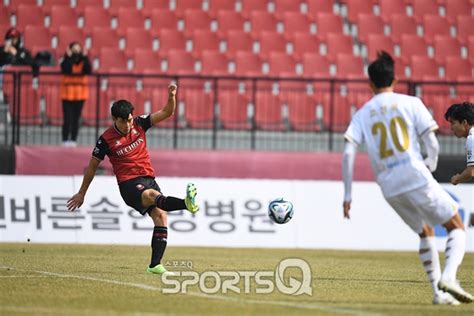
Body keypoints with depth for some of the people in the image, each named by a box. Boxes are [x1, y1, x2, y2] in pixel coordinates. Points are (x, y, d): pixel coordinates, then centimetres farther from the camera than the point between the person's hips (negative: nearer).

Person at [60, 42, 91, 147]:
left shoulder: (83, 62, 5)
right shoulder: (66, 61, -2)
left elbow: (88, 71, -13)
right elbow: (65, 70, -22)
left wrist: (85, 57, -18)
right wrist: (69, 57, -22)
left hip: (80, 93, 3)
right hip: (68, 93, -3)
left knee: (76, 119, 4)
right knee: (67, 119, -6)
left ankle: (73, 140, 8)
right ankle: (65, 140, -1)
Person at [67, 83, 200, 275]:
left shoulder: (139, 124, 6)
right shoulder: (106, 140, -5)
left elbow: (166, 113, 4)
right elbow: (92, 167, 6)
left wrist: (172, 96, -17)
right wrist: (82, 193, 13)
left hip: (149, 178, 6)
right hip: (129, 184, -6)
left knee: (161, 216, -12)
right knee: (152, 195, -36)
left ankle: (155, 264, -11)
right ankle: (187, 204, -67)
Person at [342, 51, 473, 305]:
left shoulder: (362, 114, 11)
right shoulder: (411, 103, 3)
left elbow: (348, 153, 0)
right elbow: (432, 144, -3)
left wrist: (347, 195, 3)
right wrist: (430, 168, 19)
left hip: (390, 188, 4)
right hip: (417, 178, -4)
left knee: (425, 233, 24)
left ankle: (438, 291, 15)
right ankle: (448, 278, -17)